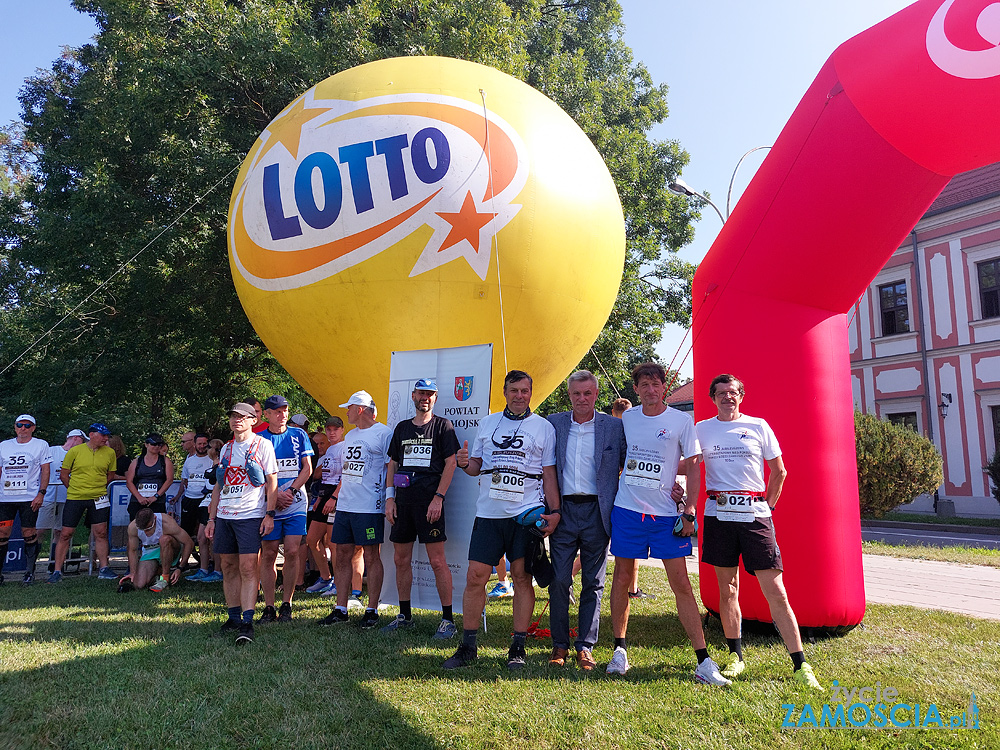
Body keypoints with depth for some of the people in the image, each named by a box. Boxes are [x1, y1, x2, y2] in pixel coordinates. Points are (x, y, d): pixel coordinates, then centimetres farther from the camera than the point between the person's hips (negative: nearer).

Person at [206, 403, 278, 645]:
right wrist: (211, 518, 15)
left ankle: (247, 623, -8)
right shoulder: (226, 449, 17)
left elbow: (272, 481, -2)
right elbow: (218, 486, 20)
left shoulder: (262, 445, 1)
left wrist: (270, 514, -11)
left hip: (250, 516, -6)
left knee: (248, 568, -9)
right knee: (229, 568, 8)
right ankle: (234, 617, 17)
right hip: (224, 516, 6)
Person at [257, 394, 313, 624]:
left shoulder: (298, 435, 7)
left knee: (292, 552, -5)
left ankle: (286, 605, 6)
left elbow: (307, 469, 5)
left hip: (295, 503, 0)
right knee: (269, 554, 2)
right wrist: (275, 495, -10)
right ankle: (269, 607, 9)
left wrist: (290, 491, -8)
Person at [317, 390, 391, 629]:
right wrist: (335, 496, 21)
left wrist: (390, 500, -13)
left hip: (369, 507, -8)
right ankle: (340, 609, 18)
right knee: (342, 556, 9)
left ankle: (372, 610, 10)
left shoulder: (383, 434, -8)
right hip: (344, 506, 8)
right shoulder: (350, 436, 19)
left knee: (371, 557, 0)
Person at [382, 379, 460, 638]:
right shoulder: (402, 428, 17)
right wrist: (389, 498, 7)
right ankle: (404, 616, 22)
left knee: (437, 561, -6)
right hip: (403, 500, 6)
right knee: (401, 560, 10)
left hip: (430, 499, -5)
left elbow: (450, 464, -4)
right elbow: (392, 465, 18)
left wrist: (438, 498, -12)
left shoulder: (442, 425, 2)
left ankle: (448, 619, 2)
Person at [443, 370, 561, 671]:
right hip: (489, 511, 3)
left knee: (522, 578, 2)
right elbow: (477, 465, 17)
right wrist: (465, 463, -6)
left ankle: (517, 648, 13)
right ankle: (468, 647, 12)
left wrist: (555, 511, -4)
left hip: (527, 512, -2)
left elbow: (549, 474, 4)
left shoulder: (543, 426, 6)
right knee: (475, 577, 0)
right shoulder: (487, 423, 14)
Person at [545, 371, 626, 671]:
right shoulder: (554, 423, 6)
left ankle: (585, 646, 18)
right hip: (564, 510, 1)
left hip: (598, 511, -1)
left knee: (593, 582, 7)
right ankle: (559, 645, 17)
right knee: (559, 580, 2)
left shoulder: (614, 426, 2)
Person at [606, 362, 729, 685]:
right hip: (627, 510, 2)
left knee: (681, 584, -3)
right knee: (622, 578, 8)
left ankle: (703, 661, 4)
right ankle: (620, 649, 23)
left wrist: (690, 510, -7)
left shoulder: (682, 421, -1)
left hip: (666, 514, -2)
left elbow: (693, 465, 0)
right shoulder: (626, 418, 6)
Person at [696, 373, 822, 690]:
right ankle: (736, 655, 22)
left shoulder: (758, 426, 6)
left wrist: (768, 506, 7)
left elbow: (779, 472, 11)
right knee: (727, 589, 8)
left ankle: (801, 665, 5)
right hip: (718, 516, 1)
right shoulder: (702, 430, 7)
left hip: (755, 516, -1)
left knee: (775, 591, -3)